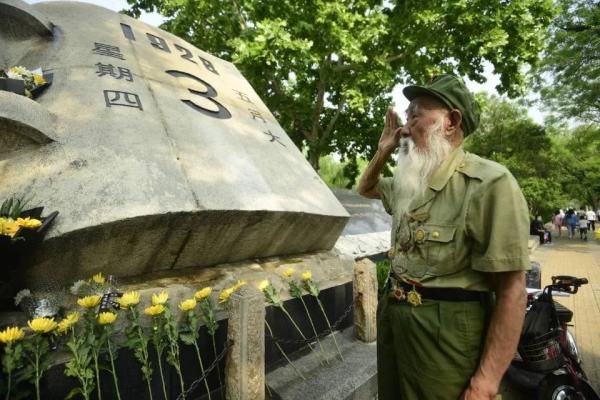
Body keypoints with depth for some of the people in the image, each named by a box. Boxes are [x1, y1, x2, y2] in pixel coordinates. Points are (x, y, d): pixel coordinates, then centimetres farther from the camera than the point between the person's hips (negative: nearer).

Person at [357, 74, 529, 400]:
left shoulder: (489, 183, -17)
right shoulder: (411, 180, 8)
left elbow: (512, 291, -19)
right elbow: (366, 188, 28)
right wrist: (383, 151, 10)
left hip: (444, 333, -7)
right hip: (393, 320, 8)